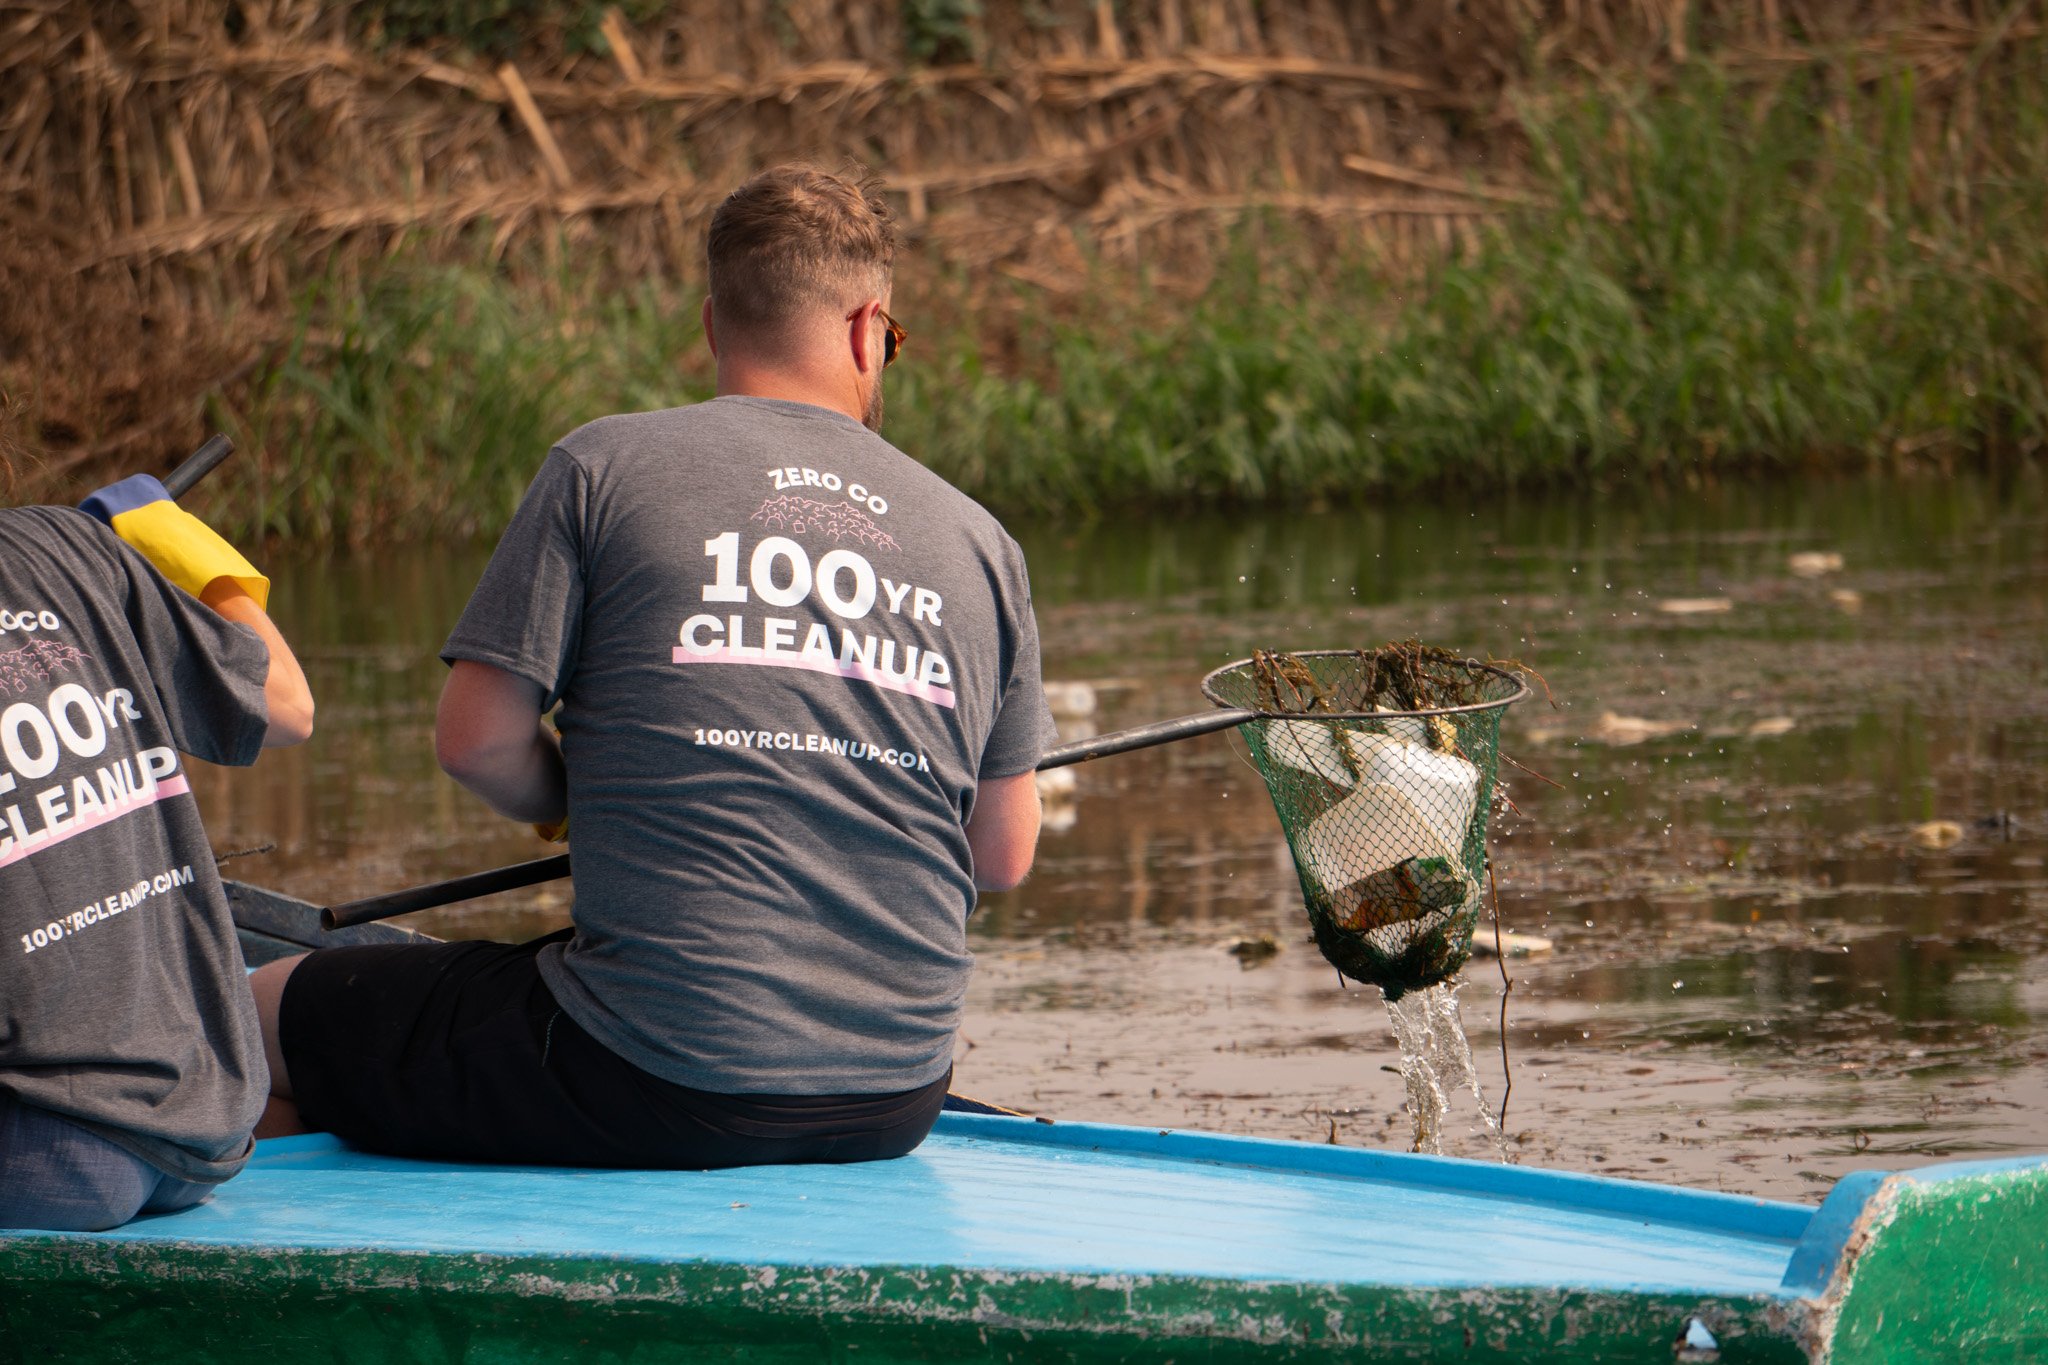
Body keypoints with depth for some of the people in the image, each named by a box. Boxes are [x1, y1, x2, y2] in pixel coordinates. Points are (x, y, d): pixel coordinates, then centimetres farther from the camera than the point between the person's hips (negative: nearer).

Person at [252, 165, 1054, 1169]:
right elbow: (1004, 857, 13)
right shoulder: (978, 540, 9)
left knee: (269, 1011, 13)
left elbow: (476, 740, -4)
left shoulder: (605, 467, -1)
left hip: (655, 1087, -5)